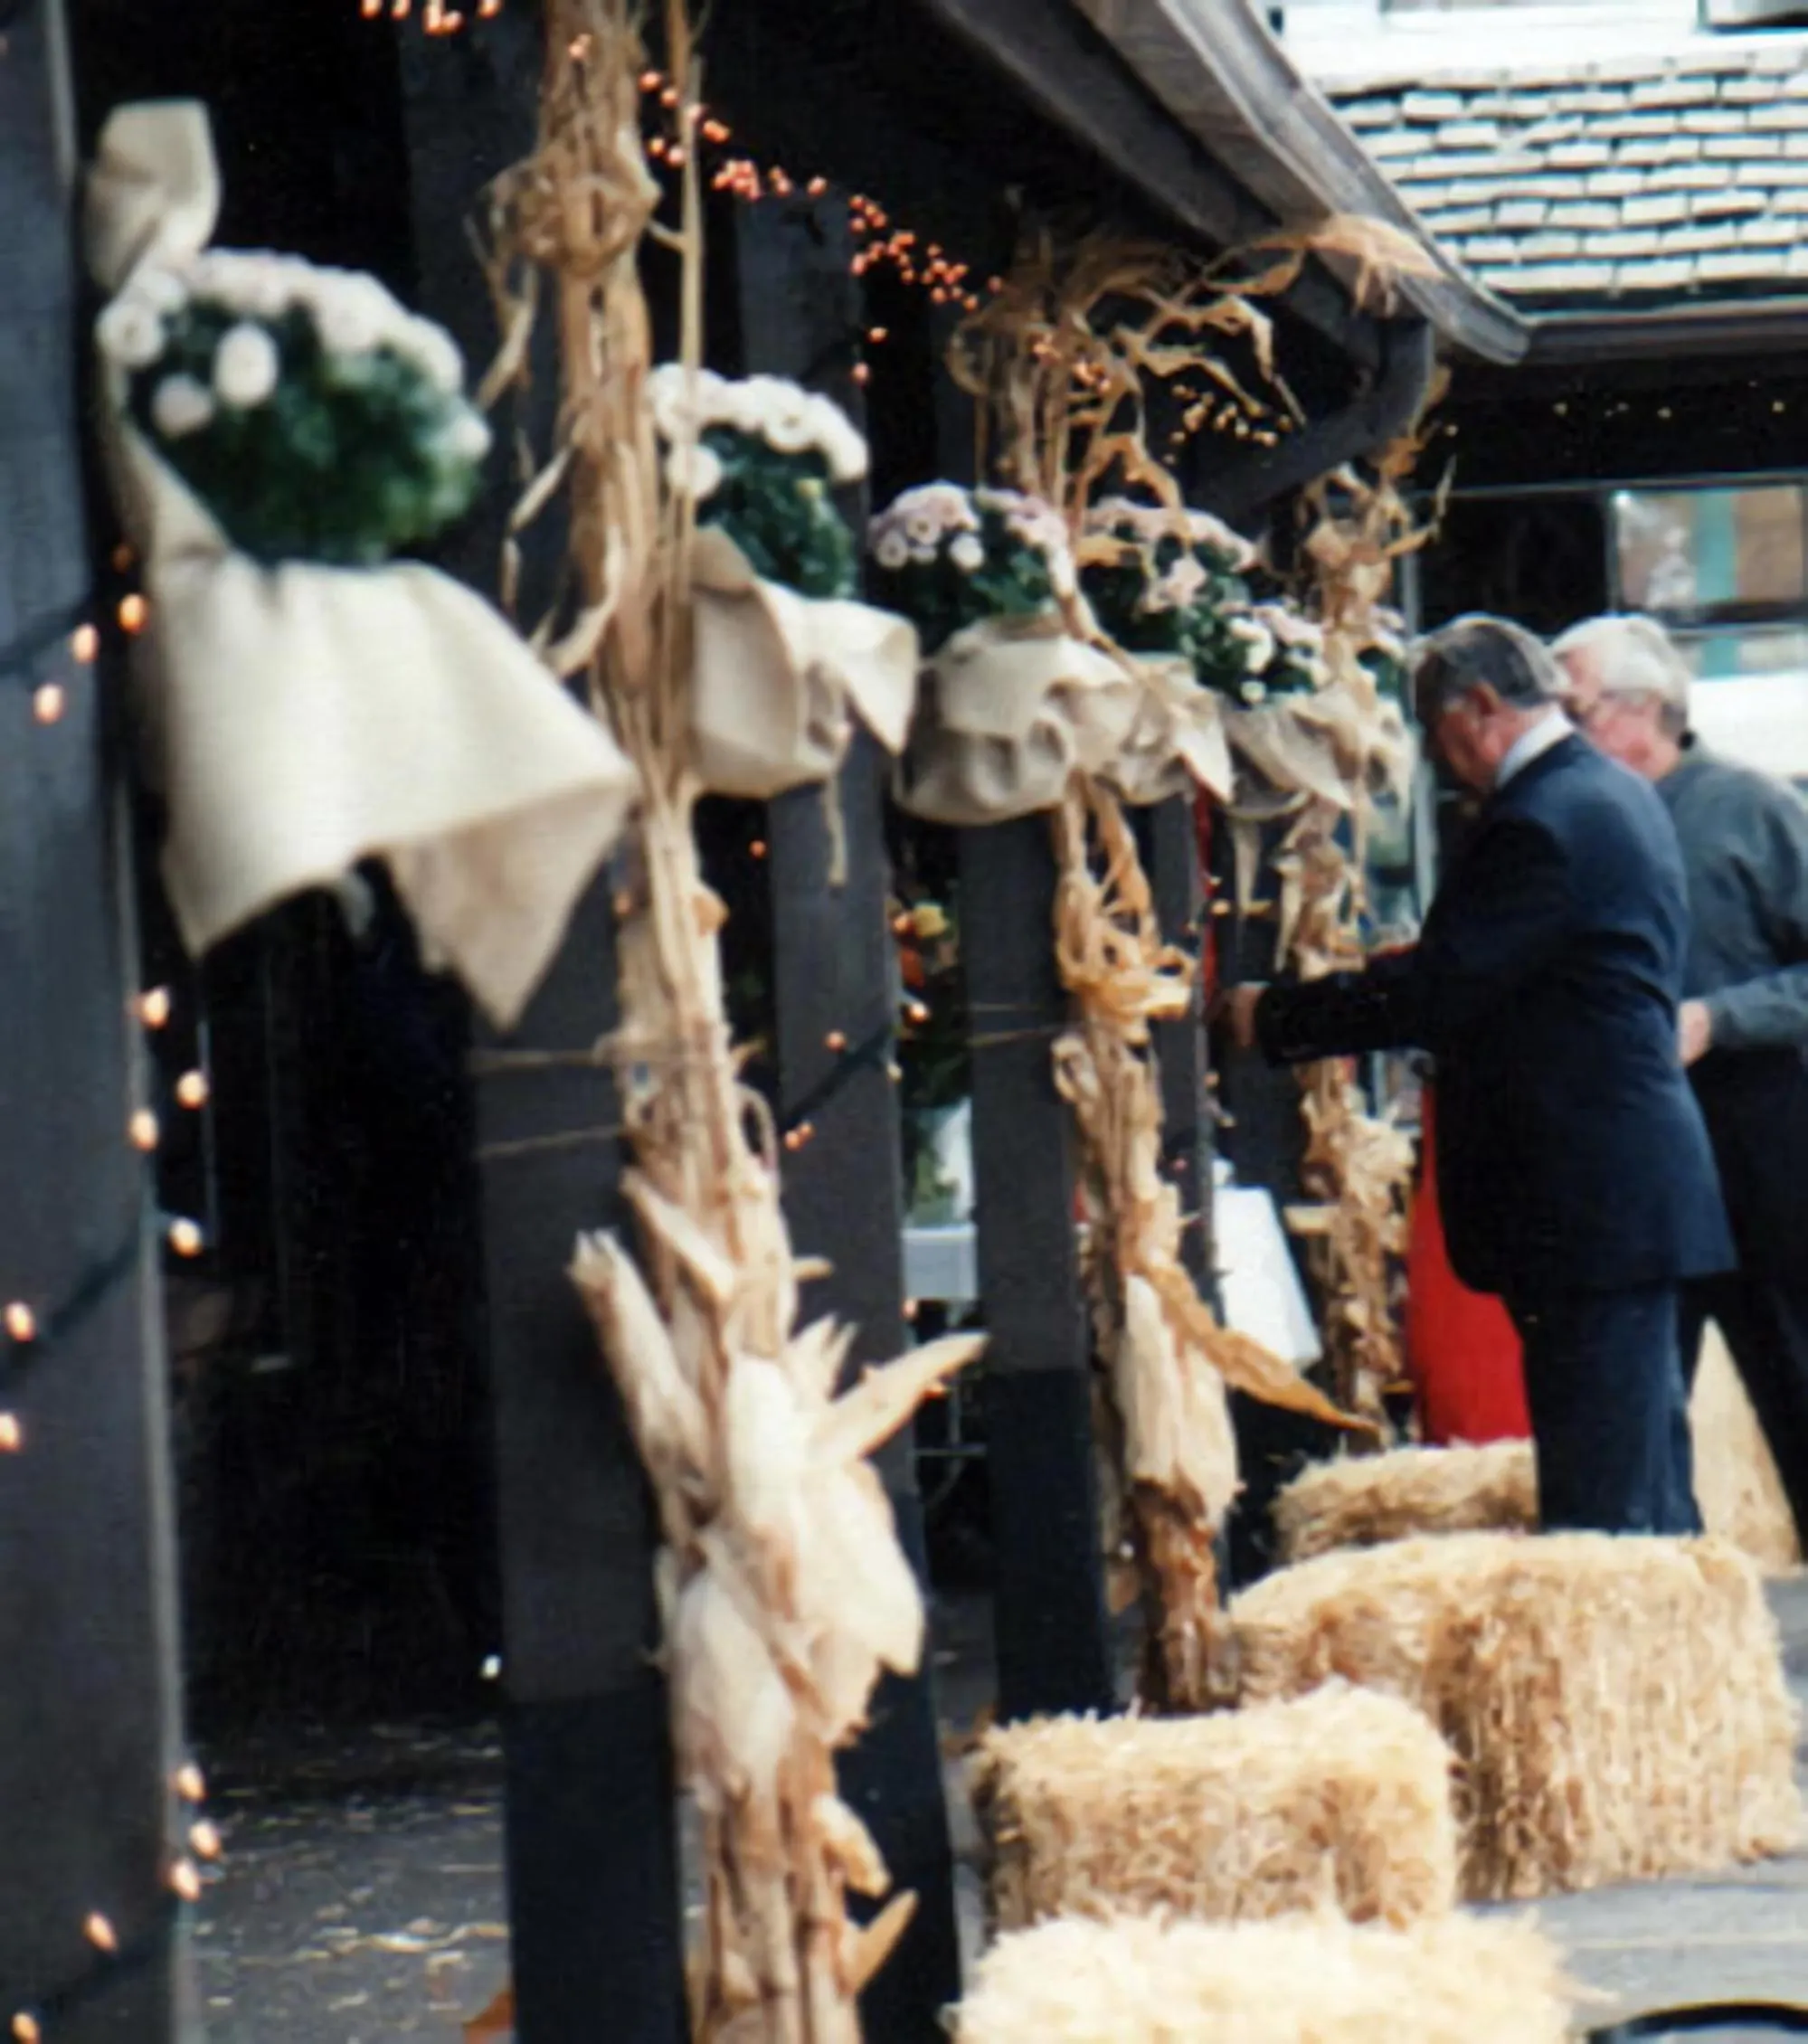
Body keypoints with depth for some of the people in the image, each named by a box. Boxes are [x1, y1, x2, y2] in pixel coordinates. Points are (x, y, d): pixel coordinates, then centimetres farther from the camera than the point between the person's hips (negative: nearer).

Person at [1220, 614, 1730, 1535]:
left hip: (1581, 1204, -10)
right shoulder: (1619, 796, 14)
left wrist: (1271, 1016, -9)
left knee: (1596, 1503, -9)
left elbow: (1434, 996, -19)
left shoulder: (1536, 825, -18)